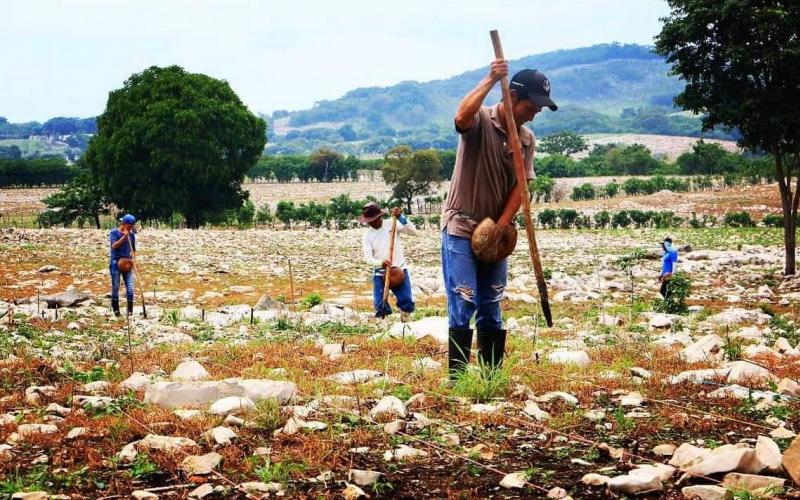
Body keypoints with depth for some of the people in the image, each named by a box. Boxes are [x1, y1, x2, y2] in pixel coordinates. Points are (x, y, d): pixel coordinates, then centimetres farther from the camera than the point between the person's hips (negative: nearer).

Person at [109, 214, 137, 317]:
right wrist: (124, 237, -25)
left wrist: (133, 258, -1)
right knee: (115, 288, 3)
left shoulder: (131, 234, 6)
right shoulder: (114, 232, -5)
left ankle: (130, 312, 3)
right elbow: (113, 246, -17)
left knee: (130, 289, -3)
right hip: (115, 263, -3)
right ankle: (116, 311, 13)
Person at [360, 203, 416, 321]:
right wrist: (380, 263, -31)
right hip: (380, 273, 0)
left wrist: (401, 217, -22)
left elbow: (412, 231, -10)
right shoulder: (367, 235, -1)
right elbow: (367, 257, -11)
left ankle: (406, 324, 12)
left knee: (407, 302, -12)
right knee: (381, 307, -8)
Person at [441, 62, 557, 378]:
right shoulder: (481, 120, -11)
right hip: (461, 228, -6)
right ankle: (457, 380, -6)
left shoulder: (527, 139, 5)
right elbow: (462, 116, -36)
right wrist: (490, 80, -36)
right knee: (464, 305, -9)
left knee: (491, 309, 10)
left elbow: (521, 187, -1)